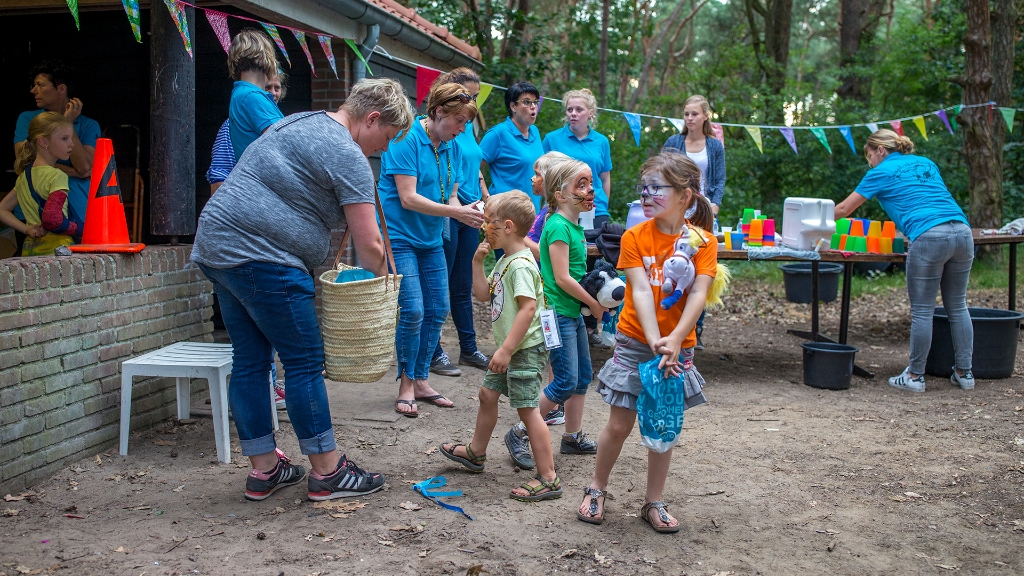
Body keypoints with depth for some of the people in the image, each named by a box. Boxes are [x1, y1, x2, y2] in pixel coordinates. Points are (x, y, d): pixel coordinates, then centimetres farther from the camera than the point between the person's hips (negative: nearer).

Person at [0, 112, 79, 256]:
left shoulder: (24, 174, 16)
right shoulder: (57, 176, -9)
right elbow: (53, 219, -21)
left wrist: (27, 229, 10)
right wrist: (84, 230, -8)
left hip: (29, 247, 8)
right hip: (54, 248, -8)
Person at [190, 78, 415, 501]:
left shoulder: (299, 124, 21)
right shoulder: (346, 155, -9)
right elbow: (369, 245, -12)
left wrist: (327, 258, 18)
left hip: (216, 244, 10)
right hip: (261, 257, -10)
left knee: (250, 361, 12)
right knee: (305, 363, -2)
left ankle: (263, 470, 20)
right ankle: (328, 473, 7)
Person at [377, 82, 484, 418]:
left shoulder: (452, 148, 7)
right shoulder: (406, 141, -16)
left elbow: (450, 197, 9)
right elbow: (408, 198, -22)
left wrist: (467, 211, -14)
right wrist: (456, 212, -26)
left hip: (431, 239, 8)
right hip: (399, 236, -8)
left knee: (437, 311, 7)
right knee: (413, 311, -12)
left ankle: (421, 381, 20)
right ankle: (406, 386, 4)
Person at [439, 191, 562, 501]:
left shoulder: (521, 264, -21)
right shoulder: (505, 261, 12)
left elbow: (528, 308, -28)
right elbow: (484, 294, 18)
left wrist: (506, 350, -29)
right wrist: (477, 262, 7)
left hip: (525, 349, -11)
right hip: (509, 349, 11)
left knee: (528, 409, -9)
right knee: (488, 394, 22)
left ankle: (548, 479, -4)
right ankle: (476, 453, 42)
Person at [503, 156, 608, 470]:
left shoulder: (574, 226, 12)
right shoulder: (558, 226, -17)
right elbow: (562, 278, -20)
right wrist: (595, 303, -10)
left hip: (573, 313, 10)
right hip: (557, 312, -10)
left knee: (583, 376, 15)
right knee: (566, 382, -8)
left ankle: (573, 437, 27)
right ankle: (519, 434, 4)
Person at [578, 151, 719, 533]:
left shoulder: (703, 241, -6)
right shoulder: (635, 237, -7)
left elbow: (698, 294, -16)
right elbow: (641, 291, -15)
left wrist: (674, 340, -29)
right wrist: (654, 340, -28)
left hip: (678, 347, 1)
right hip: (634, 343, 0)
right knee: (620, 424, 4)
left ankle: (653, 503, 24)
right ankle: (596, 490, 26)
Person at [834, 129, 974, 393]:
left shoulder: (881, 172, 10)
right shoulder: (926, 164, 26)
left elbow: (843, 209, 15)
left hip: (930, 238, -6)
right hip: (962, 232, 6)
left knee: (922, 311, 1)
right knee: (958, 307, 13)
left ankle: (915, 376, 8)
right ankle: (964, 372, 17)